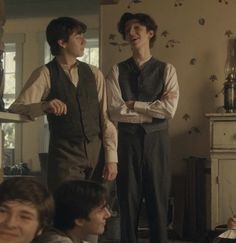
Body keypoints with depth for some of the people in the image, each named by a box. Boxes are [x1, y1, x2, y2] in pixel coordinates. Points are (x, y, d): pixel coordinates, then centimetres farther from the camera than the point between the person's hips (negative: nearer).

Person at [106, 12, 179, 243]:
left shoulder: (166, 70, 4)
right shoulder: (117, 71, 4)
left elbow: (169, 109, -9)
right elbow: (115, 110, -8)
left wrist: (133, 105, -9)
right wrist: (153, 109, -9)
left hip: (156, 141, 0)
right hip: (127, 141, 0)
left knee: (158, 201, 7)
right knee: (128, 202, 6)